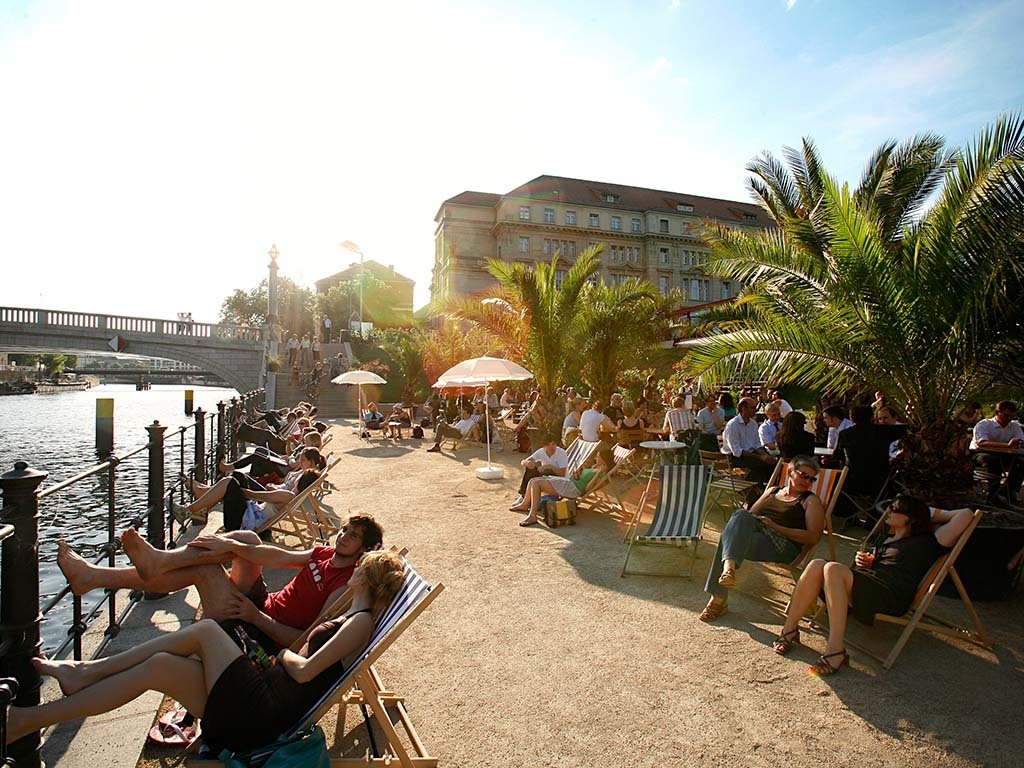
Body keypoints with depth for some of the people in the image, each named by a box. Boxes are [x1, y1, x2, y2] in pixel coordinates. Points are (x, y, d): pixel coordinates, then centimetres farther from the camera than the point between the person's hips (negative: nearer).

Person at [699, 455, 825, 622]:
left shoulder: (811, 501, 14)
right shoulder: (772, 491, 29)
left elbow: (813, 537, 1)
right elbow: (751, 514, 25)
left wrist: (777, 527, -8)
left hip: (784, 547, -4)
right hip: (755, 533, 4)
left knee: (730, 540, -32)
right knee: (741, 514, -33)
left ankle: (719, 598, -33)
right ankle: (729, 565, -47)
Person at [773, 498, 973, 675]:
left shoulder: (926, 543, 12)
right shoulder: (885, 539, 34)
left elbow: (965, 514, 3)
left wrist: (933, 518, 18)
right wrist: (863, 561, 11)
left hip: (892, 597, -7)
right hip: (860, 589, 7)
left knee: (833, 569, -33)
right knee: (816, 565, -22)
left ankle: (836, 650, -32)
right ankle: (789, 628, -21)